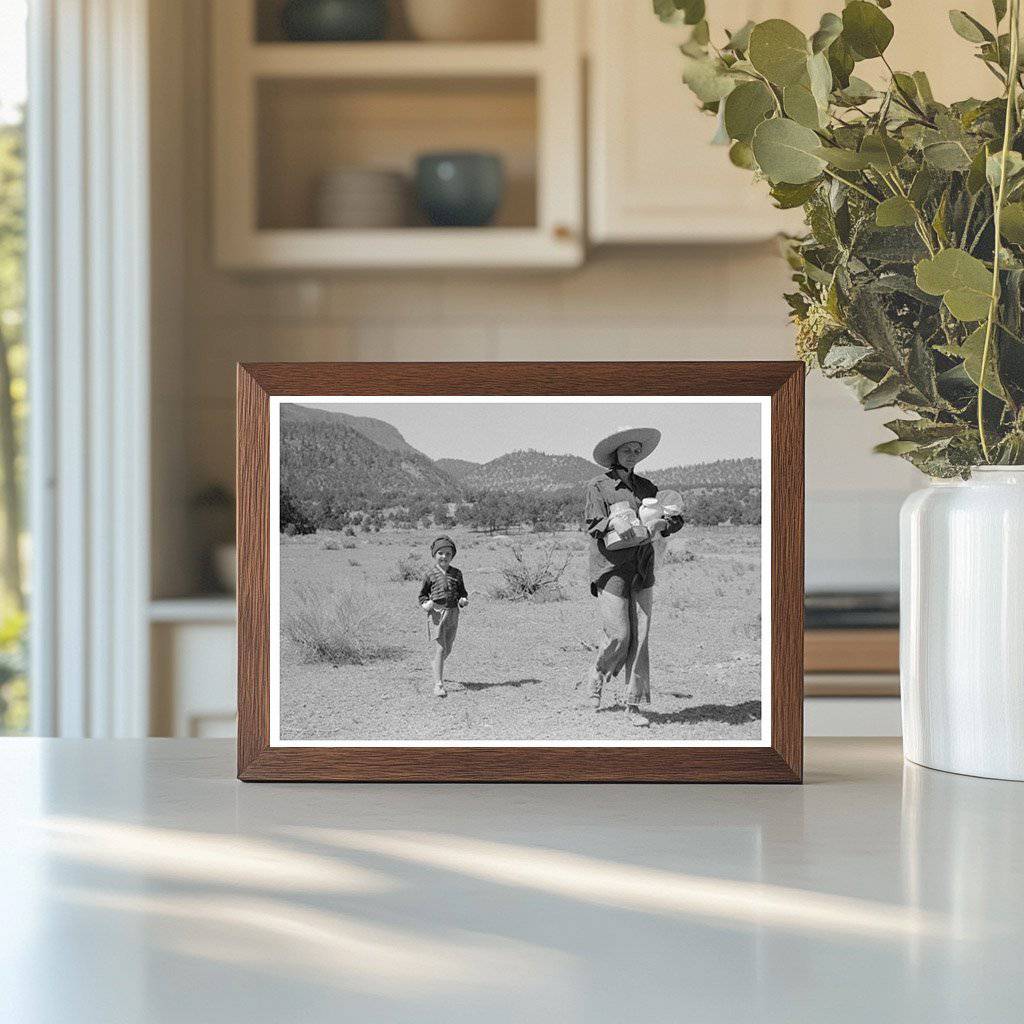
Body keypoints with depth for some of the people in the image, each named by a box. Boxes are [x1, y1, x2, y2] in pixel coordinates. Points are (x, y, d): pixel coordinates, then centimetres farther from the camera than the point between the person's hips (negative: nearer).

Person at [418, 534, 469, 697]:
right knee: (439, 648, -12)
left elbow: (462, 592, 16)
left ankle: (435, 665, 48)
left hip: (452, 614, 4)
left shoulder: (456, 574, 7)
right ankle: (438, 685, -14)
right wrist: (425, 603, -13)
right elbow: (423, 594, 7)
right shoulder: (431, 574, -1)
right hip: (436, 613, -4)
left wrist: (464, 600, -7)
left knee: (447, 649, 16)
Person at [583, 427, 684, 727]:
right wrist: (632, 531, -25)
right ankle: (598, 678, 22)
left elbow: (677, 518, 12)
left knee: (640, 638, 0)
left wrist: (663, 522, -11)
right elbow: (595, 526, -13)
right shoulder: (598, 487, -1)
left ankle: (634, 705, 5)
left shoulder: (646, 487, 13)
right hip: (612, 570, -4)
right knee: (619, 637, -7)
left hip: (642, 572, 4)